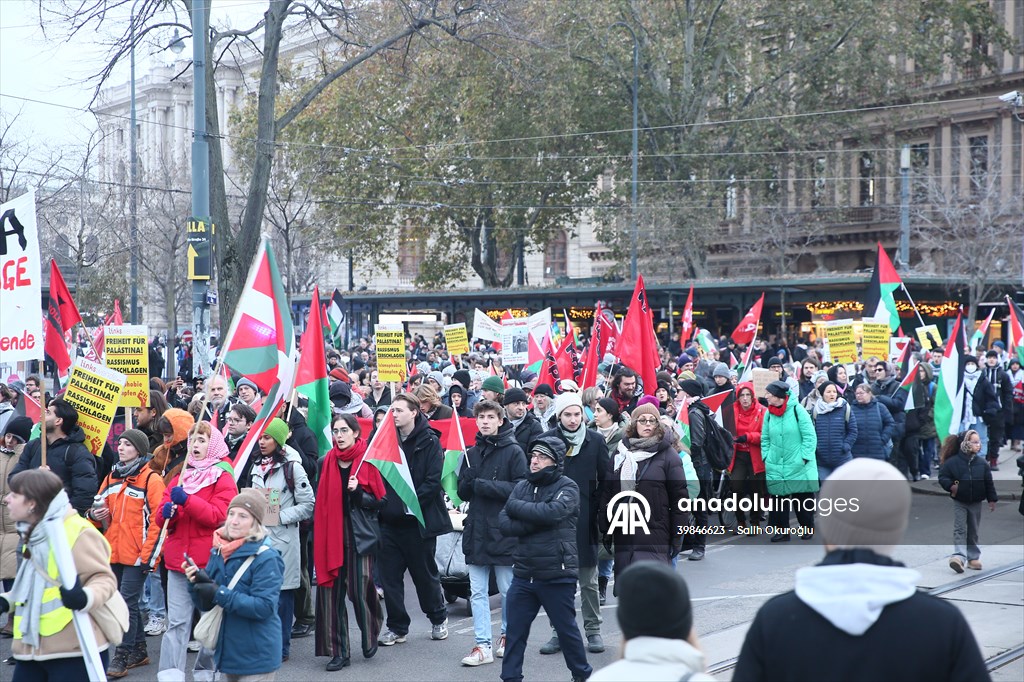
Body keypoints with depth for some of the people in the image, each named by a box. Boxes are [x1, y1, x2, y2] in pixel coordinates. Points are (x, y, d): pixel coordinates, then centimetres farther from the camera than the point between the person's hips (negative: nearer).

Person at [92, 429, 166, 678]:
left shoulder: (151, 480, -7)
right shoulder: (111, 478, 14)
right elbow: (101, 511, 22)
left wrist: (147, 555, -16)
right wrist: (95, 515, -2)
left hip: (137, 555, -7)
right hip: (114, 554, 7)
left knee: (127, 602, -7)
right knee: (128, 602, 14)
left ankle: (122, 657, -1)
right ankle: (139, 651, 24)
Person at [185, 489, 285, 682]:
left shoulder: (266, 558, -15)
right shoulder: (218, 552, 5)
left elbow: (264, 606, -23)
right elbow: (205, 605, 9)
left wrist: (220, 594, -25)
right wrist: (196, 583, -12)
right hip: (227, 650, 7)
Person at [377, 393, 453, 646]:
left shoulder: (429, 442, -7)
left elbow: (433, 481, -13)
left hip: (418, 519, -4)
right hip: (390, 519, 4)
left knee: (424, 573, 9)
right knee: (390, 575, 4)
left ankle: (438, 618, 29)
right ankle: (397, 627, 14)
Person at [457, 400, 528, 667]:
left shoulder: (514, 452, -4)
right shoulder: (471, 453, 12)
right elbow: (463, 493, 11)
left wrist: (481, 485, -14)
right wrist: (468, 482, -12)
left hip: (504, 532, -4)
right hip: (476, 531, 5)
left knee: (508, 590, 6)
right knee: (477, 592, 3)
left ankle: (508, 635, 23)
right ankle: (483, 645, 6)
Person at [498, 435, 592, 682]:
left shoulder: (567, 487, -6)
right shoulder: (522, 487, 9)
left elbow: (553, 512, -25)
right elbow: (504, 523, -2)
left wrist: (516, 507, -13)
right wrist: (535, 522, -17)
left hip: (557, 575, -4)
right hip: (523, 574, 4)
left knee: (566, 629, 8)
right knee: (514, 631, 6)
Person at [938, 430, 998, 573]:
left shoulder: (982, 464, -2)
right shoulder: (952, 462, -11)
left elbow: (989, 483, 3)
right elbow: (942, 477, -6)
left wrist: (992, 500, 1)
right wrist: (950, 486, -23)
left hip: (976, 503, 3)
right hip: (959, 502, -3)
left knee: (973, 531, 11)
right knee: (960, 530, -10)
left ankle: (973, 558, 20)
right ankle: (959, 556, -19)